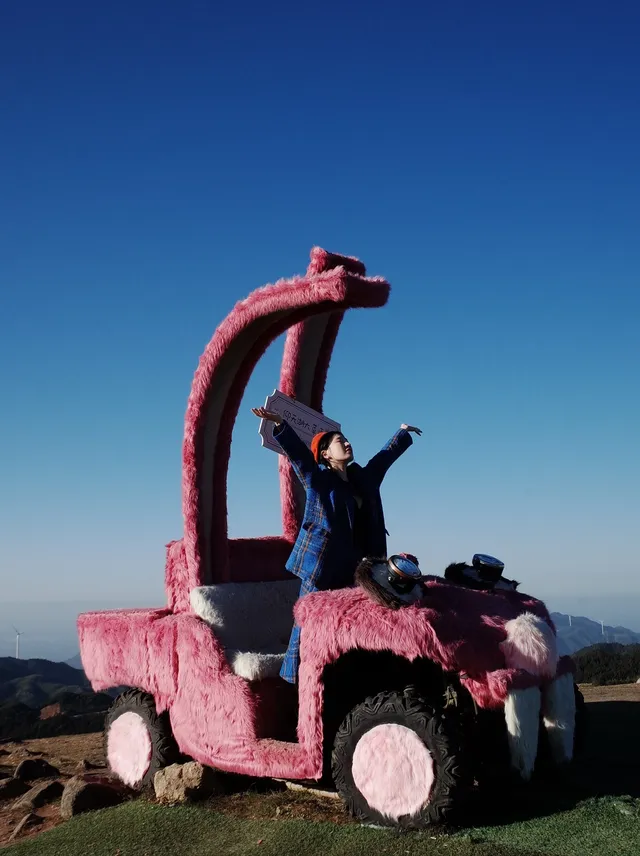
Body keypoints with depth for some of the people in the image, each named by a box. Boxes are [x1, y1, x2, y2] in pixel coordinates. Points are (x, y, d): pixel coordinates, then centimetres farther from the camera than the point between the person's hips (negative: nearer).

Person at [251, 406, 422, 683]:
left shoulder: (363, 477, 14)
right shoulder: (317, 478, -3)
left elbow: (386, 455, 29)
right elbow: (297, 451, -18)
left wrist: (402, 432, 43)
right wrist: (280, 424, -33)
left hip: (353, 566, 6)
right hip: (322, 564, -6)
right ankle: (297, 675, 3)